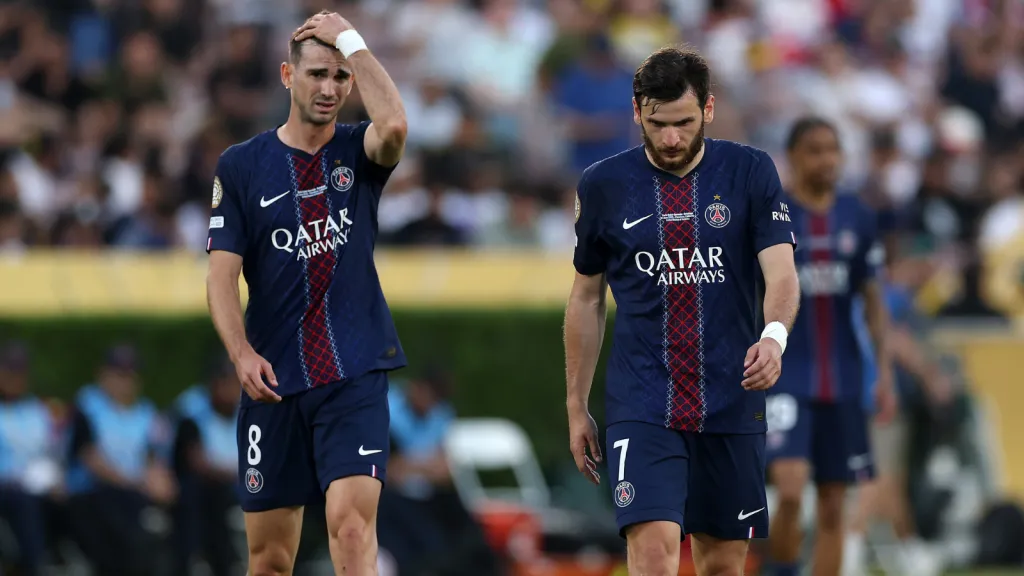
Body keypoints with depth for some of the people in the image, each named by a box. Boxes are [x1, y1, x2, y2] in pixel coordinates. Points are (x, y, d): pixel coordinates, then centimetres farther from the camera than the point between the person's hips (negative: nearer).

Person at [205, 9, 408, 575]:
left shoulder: (358, 152, 5)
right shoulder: (241, 166, 5)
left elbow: (394, 126, -20)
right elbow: (222, 274, -1)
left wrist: (350, 39, -11)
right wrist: (242, 353, -17)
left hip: (355, 375, -1)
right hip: (273, 380, 1)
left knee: (351, 521, -19)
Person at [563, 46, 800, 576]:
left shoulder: (750, 173, 0)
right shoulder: (603, 186, 2)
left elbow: (781, 273, -9)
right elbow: (586, 299, 12)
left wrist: (775, 336, -31)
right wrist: (576, 407, 11)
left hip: (732, 406, 1)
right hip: (641, 407, -1)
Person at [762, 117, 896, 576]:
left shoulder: (856, 217, 6)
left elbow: (873, 299, 11)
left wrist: (885, 372, 4)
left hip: (843, 382, 4)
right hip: (785, 378, -4)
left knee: (833, 508, 5)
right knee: (791, 491, -20)